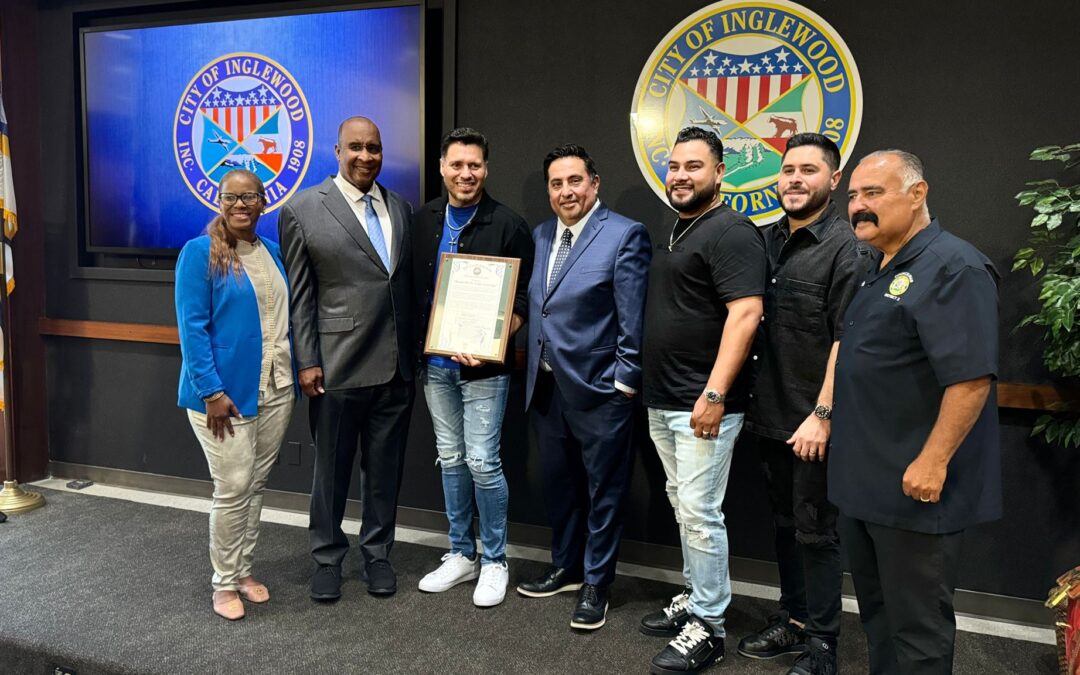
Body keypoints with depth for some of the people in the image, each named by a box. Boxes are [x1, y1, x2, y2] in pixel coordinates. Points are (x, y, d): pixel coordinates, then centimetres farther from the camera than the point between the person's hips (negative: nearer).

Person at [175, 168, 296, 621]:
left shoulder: (273, 254, 10)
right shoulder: (199, 253, -7)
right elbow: (192, 328, -12)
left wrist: (293, 381, 10)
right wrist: (211, 391, -18)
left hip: (276, 391, 6)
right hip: (225, 392, -5)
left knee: (257, 485, 14)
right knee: (234, 489, -1)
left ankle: (244, 570, 30)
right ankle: (224, 583, 18)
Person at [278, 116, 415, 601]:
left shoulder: (401, 208, 10)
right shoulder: (303, 210, -3)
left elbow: (409, 284, 12)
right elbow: (299, 296, -4)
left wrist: (418, 352, 10)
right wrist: (307, 361, -8)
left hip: (396, 367, 4)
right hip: (338, 367, -3)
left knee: (385, 469, 14)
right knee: (331, 469, 11)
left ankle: (377, 552, 32)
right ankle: (327, 558, 30)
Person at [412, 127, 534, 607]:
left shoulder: (508, 225, -7)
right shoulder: (424, 220, 7)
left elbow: (522, 299, -7)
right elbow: (414, 288, 12)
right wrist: (419, 347, 4)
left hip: (483, 366, -5)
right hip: (435, 363, 5)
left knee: (482, 462, -3)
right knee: (451, 460, 13)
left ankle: (494, 561, 15)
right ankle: (461, 554, 27)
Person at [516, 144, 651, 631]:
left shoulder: (625, 235, -10)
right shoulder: (541, 235, 11)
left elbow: (633, 318, -13)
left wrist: (624, 381, -14)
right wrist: (531, 368, 7)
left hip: (598, 388, -7)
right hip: (546, 386, 7)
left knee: (603, 490, 8)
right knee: (558, 485, 19)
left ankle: (596, 584, 24)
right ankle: (566, 567, 38)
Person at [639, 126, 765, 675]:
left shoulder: (731, 232, -12)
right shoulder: (676, 232, 17)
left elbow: (746, 313, -21)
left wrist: (714, 394, -26)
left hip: (703, 404, -9)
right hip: (662, 401, 9)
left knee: (700, 513, -3)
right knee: (683, 507, 17)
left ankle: (707, 628, 12)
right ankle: (694, 599, 32)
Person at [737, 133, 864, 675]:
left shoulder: (845, 248, -11)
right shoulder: (769, 240, 10)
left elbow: (846, 340, -17)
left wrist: (822, 414, -19)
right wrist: (752, 399, 13)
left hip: (812, 421, -7)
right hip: (770, 415, 7)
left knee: (816, 532, 5)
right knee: (784, 523, 18)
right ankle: (793, 620, 34)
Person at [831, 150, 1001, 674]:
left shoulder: (952, 268, -16)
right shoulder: (878, 269, 14)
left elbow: (971, 378, -23)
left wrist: (933, 462, -23)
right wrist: (830, 416, 19)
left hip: (915, 486, -9)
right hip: (863, 483, 9)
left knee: (916, 626, 5)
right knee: (876, 611, 21)